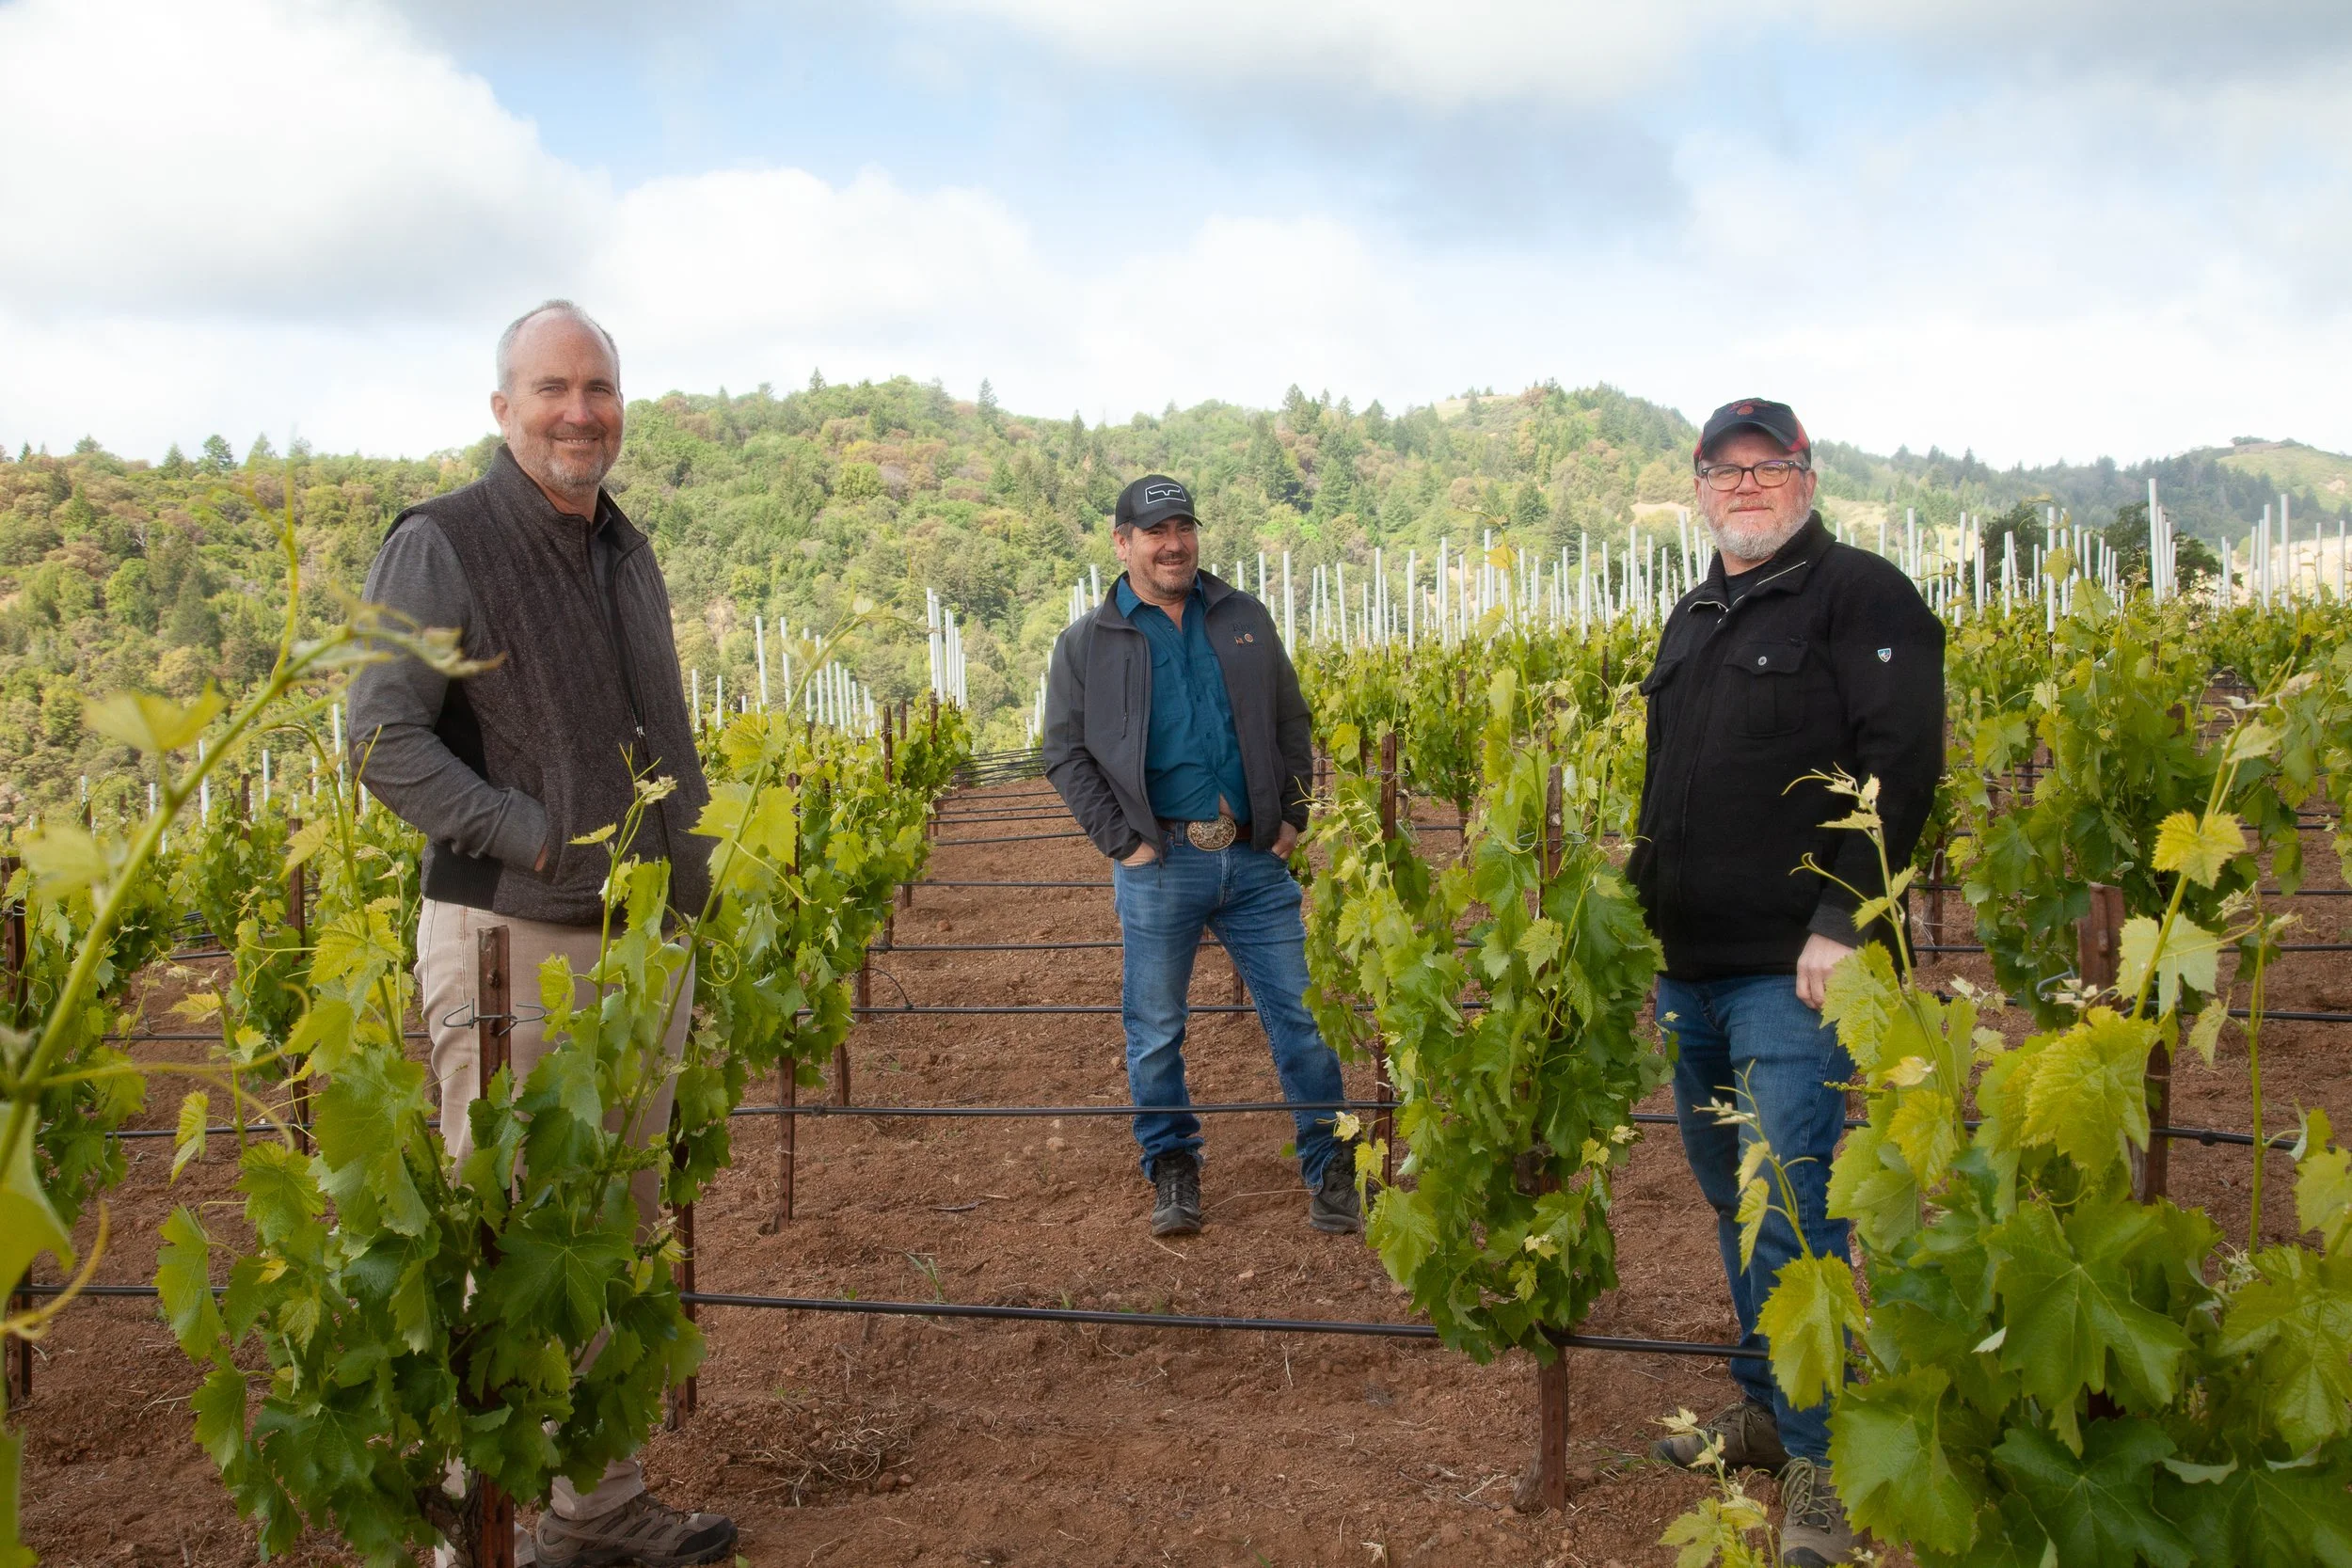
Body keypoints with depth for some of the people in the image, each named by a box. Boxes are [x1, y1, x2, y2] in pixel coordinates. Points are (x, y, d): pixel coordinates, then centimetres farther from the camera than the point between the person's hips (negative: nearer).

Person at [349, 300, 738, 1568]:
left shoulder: (627, 551, 15)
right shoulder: (441, 545, -8)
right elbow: (383, 743, -15)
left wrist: (680, 870, 14)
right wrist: (547, 842, -20)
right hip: (512, 949, -7)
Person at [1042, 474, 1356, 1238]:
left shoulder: (1245, 620, 10)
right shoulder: (1087, 645, 2)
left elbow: (1292, 725, 15)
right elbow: (1066, 754, 2)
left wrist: (1293, 817, 5)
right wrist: (1121, 840, -7)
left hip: (1256, 859, 2)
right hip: (1160, 865, -2)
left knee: (1303, 1014, 4)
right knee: (1155, 1031, 7)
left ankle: (1330, 1165, 17)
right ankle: (1171, 1166, 24)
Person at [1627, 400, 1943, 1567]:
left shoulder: (1861, 596, -5)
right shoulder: (1692, 622, 19)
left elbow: (1899, 763, -15)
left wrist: (1841, 922, -22)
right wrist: (1642, 915, 20)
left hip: (1796, 971, -8)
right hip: (1692, 970, 8)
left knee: (1795, 1213, -8)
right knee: (1733, 1198, 17)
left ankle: (1825, 1460, 5)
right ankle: (1766, 1409, 32)